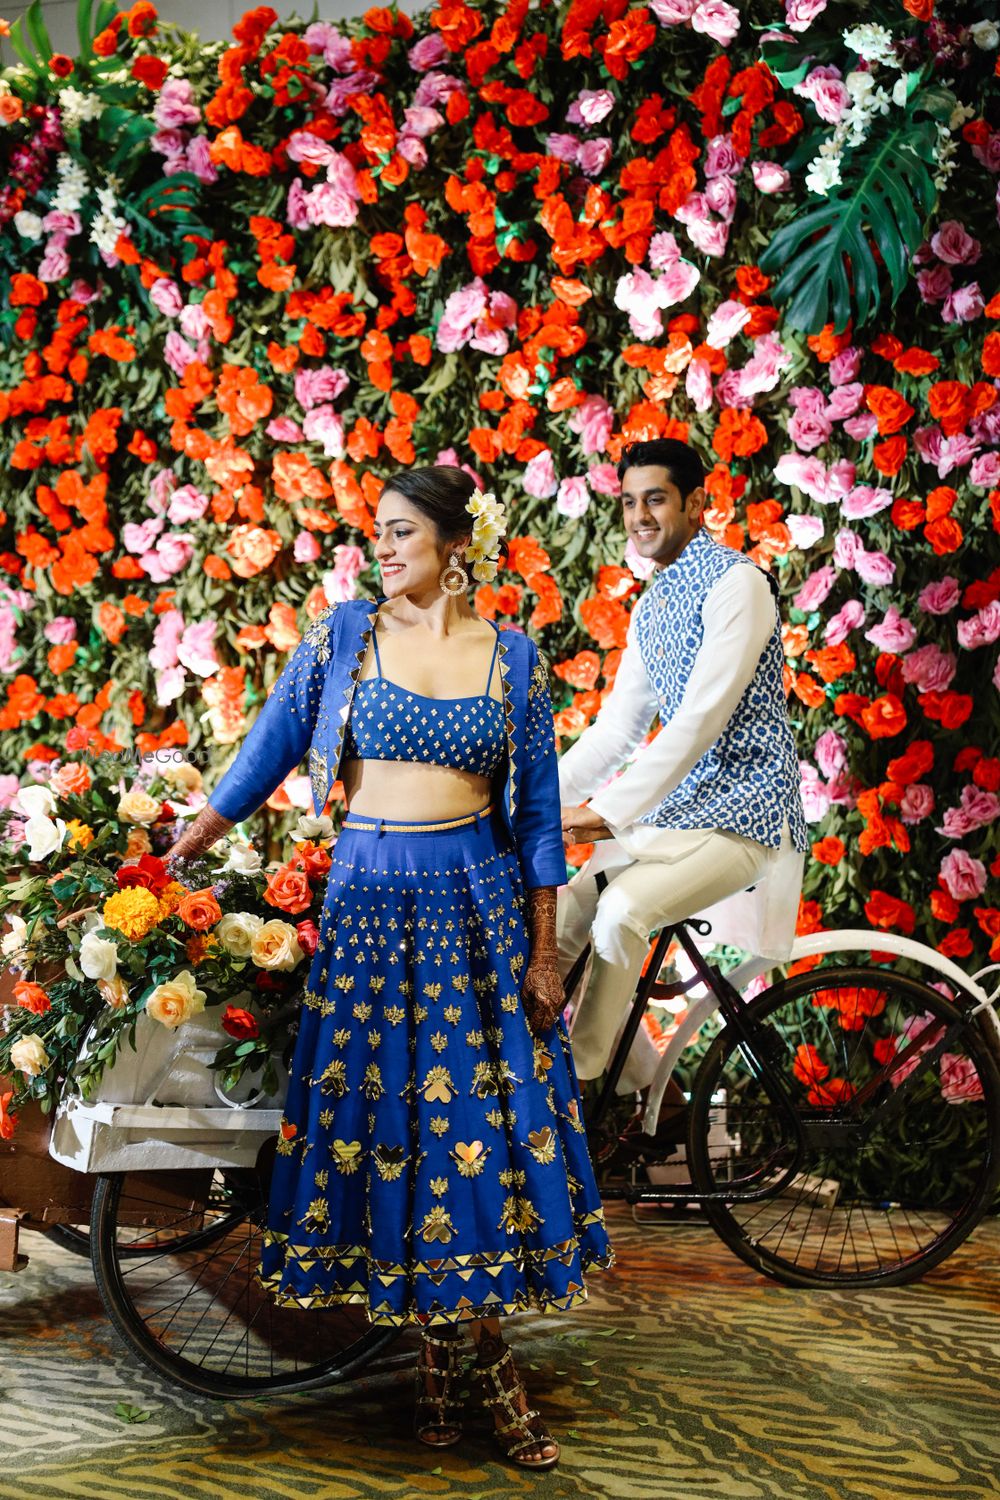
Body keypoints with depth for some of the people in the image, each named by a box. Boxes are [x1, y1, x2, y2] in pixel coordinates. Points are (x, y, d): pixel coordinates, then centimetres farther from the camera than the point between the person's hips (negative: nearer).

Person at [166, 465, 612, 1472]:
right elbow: (270, 747, 7)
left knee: (483, 1111, 0)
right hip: (368, 898, 0)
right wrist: (183, 851, 3)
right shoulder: (343, 635, 3)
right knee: (380, 1114, 2)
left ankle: (471, 1342, 14)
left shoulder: (511, 657, 3)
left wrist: (544, 951, 2)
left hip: (477, 902, 0)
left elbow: (537, 808, 5)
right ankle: (453, 1347, 17)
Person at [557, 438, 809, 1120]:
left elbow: (701, 720, -21)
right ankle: (652, 1092, 8)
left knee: (620, 912, -30)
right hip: (674, 807, 9)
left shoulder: (735, 581, -13)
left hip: (743, 813, -9)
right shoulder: (650, 606, 16)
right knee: (553, 926, -4)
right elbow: (616, 729, 16)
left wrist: (605, 812, -24)